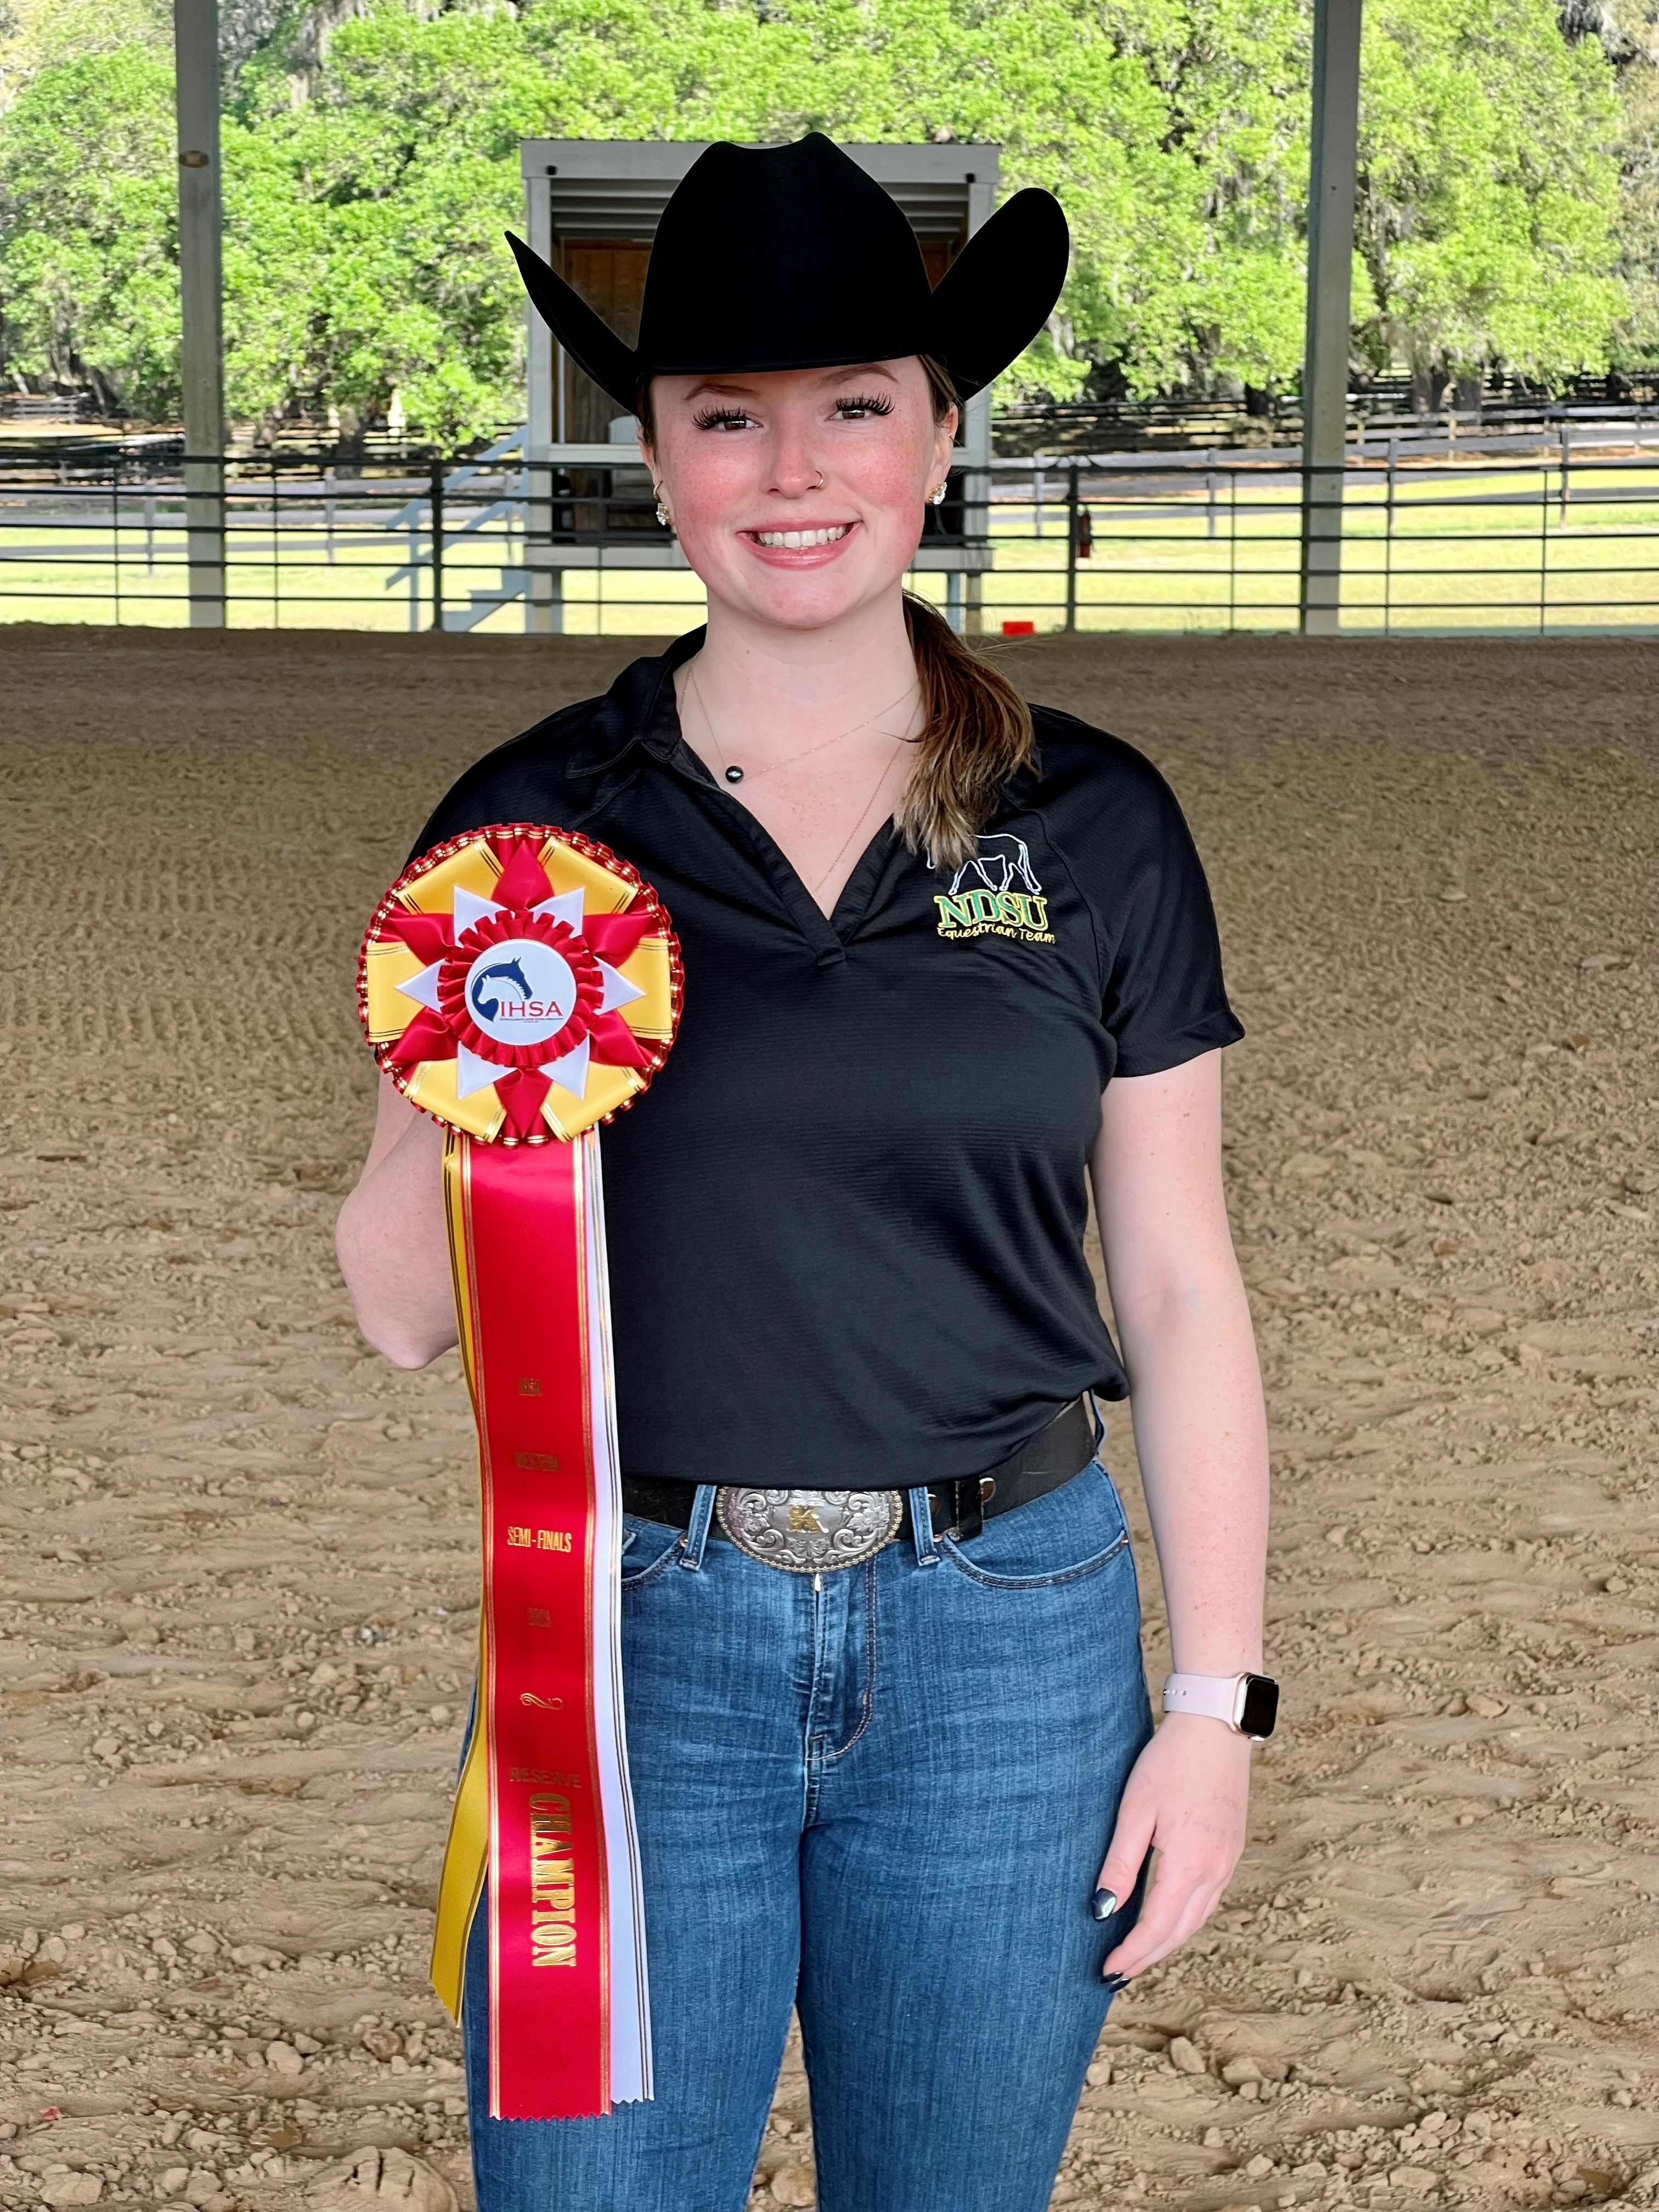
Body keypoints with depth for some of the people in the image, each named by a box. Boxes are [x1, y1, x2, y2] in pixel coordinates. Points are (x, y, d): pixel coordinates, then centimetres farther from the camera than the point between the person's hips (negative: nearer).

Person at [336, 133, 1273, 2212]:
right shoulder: (532, 825, -1)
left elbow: (1179, 1289, 3)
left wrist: (1215, 1700, -1)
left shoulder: (1094, 825, 0)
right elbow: (403, 1307, 1)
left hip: (1005, 1644, 1)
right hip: (629, 1637, 0)